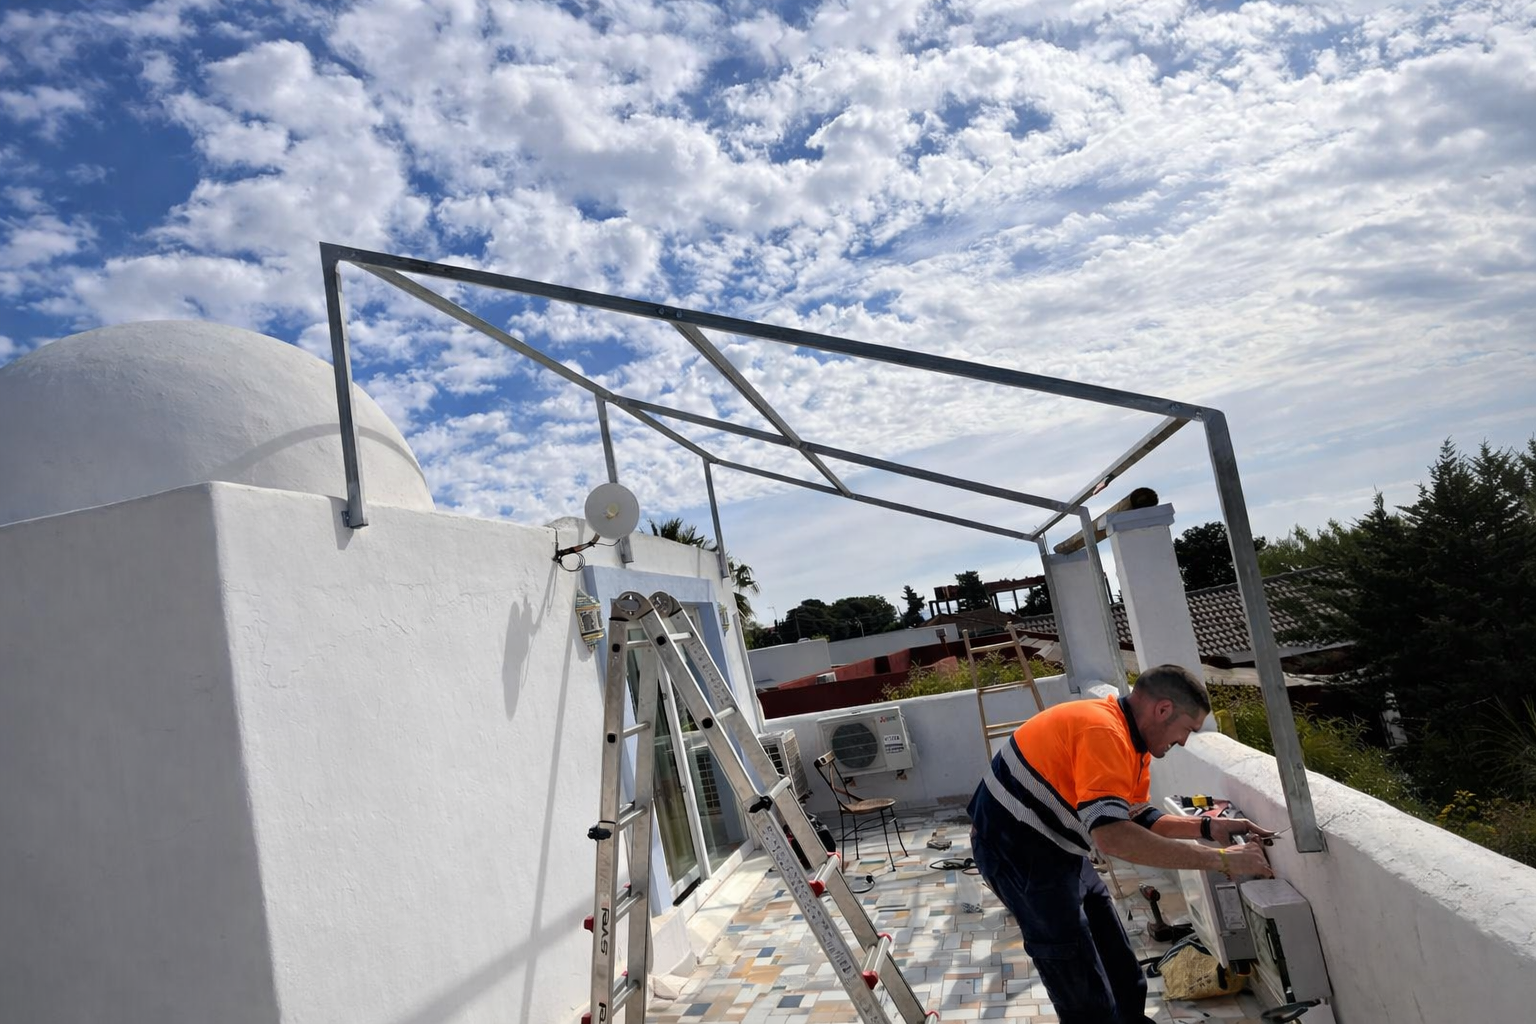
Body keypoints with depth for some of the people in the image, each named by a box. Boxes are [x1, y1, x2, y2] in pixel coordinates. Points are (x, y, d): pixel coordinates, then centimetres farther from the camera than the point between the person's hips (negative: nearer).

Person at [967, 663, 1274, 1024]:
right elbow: (1112, 834, -39)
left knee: (1117, 963, 21)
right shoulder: (1103, 731, -28)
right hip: (1016, 847, -10)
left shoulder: (1130, 738, 6)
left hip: (1053, 848, 10)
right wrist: (1219, 860, -34)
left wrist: (1207, 827, -1)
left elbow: (1138, 818, 14)